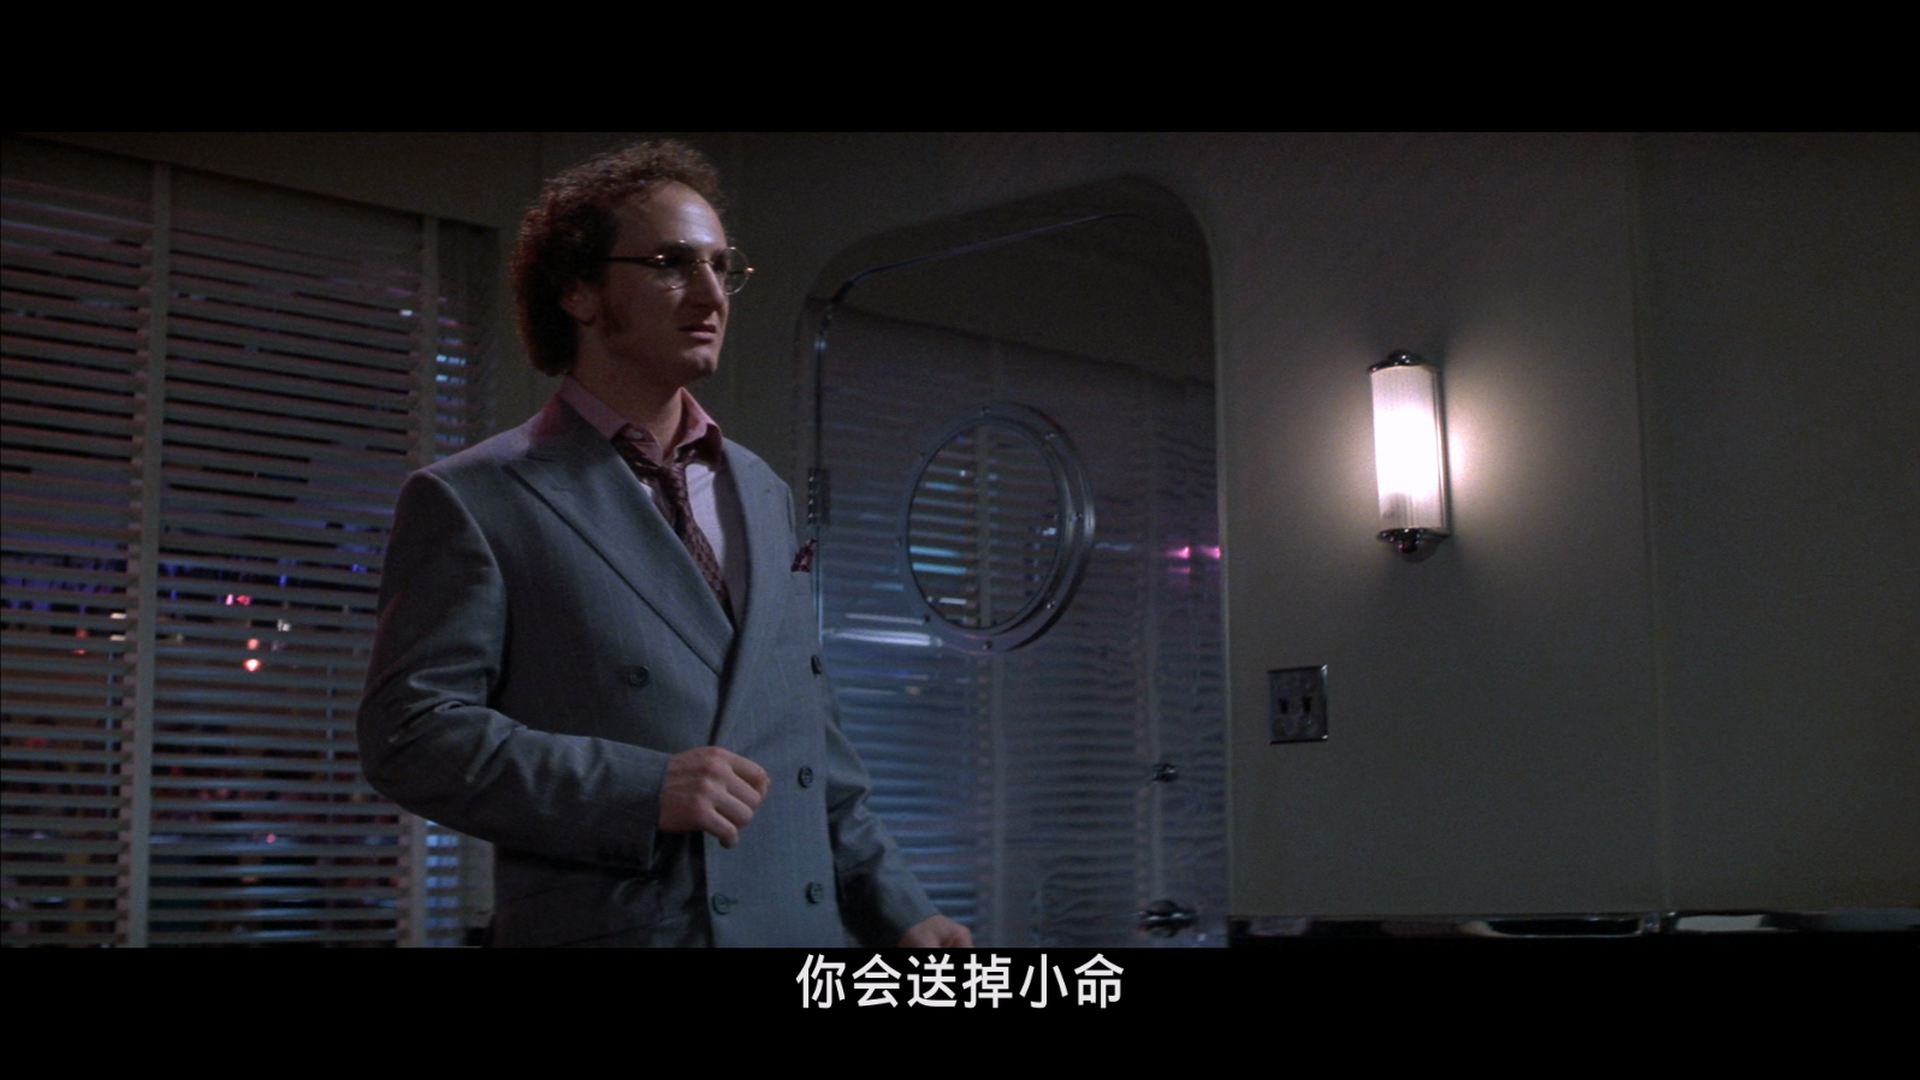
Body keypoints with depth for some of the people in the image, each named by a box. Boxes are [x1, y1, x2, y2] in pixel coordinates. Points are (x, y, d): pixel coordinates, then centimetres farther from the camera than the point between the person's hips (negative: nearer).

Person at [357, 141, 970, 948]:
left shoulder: (763, 494, 15)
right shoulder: (473, 502, -3)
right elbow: (408, 731, -10)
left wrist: (896, 913, 12)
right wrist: (640, 790, -20)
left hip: (801, 921, 5)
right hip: (609, 924, -5)